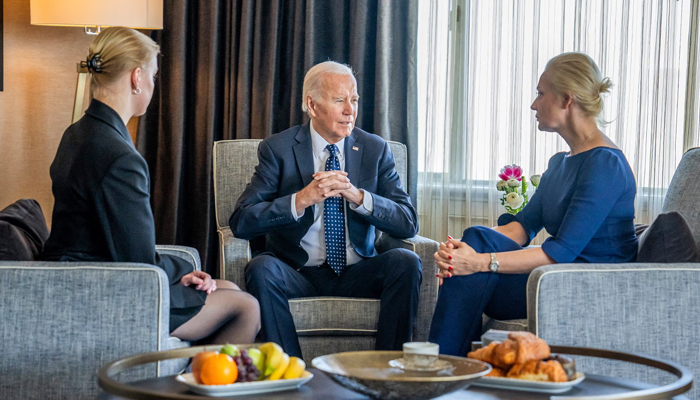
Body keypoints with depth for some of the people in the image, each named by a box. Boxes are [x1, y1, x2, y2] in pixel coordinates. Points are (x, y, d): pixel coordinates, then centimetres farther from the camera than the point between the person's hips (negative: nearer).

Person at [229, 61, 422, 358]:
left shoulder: (375, 149, 5)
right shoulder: (278, 149, -2)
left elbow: (408, 223, -3)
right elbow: (241, 223, -12)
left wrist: (358, 196, -20)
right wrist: (301, 199, -25)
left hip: (356, 274, 2)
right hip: (297, 272, -2)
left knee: (406, 262, -24)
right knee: (261, 268, -31)